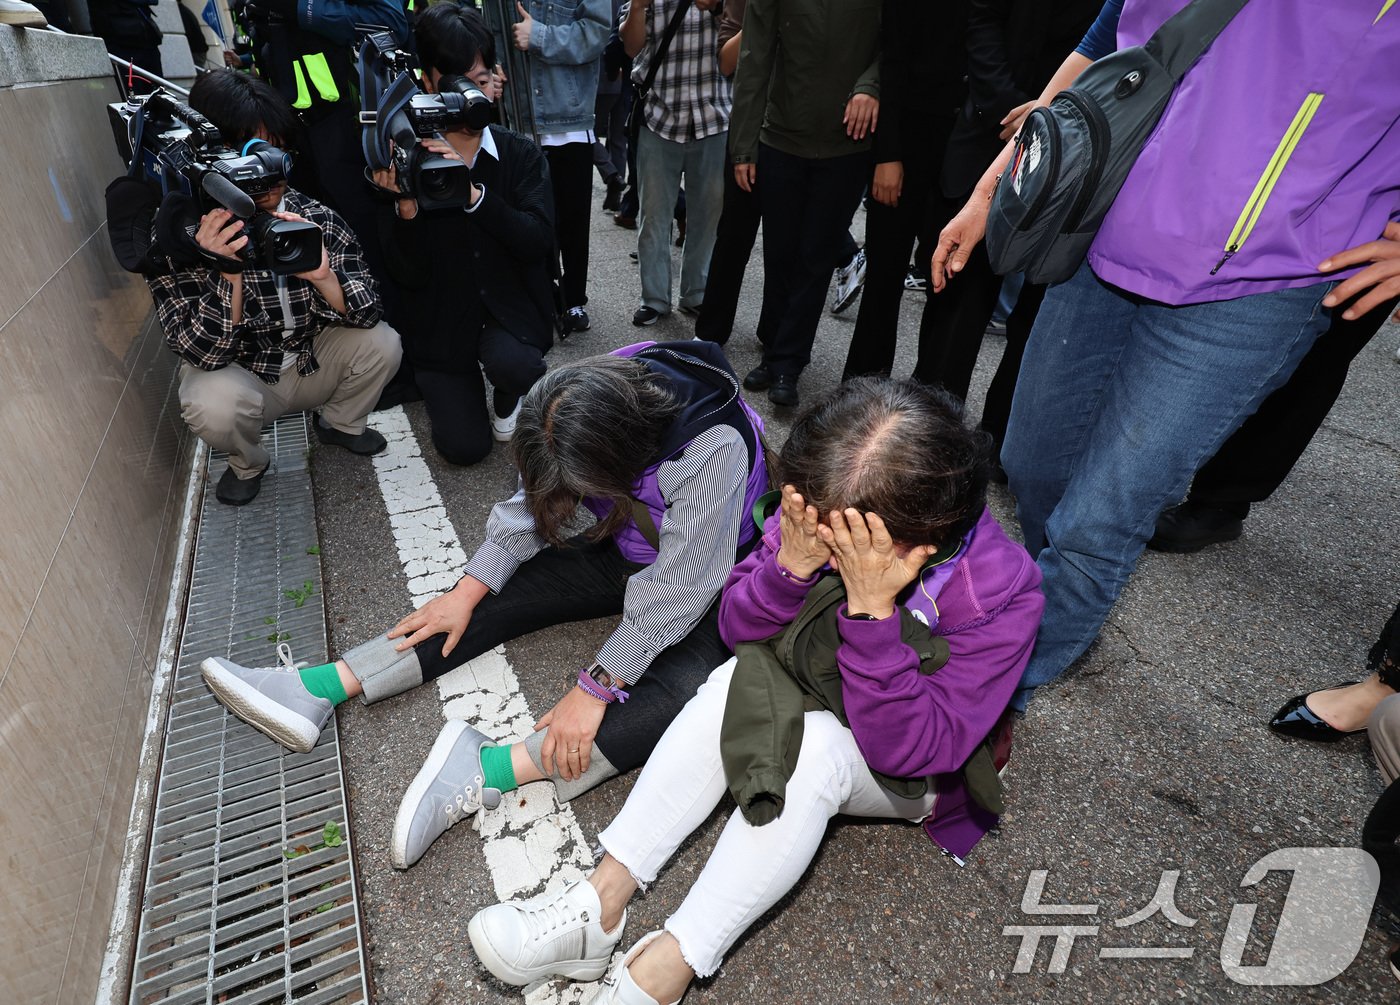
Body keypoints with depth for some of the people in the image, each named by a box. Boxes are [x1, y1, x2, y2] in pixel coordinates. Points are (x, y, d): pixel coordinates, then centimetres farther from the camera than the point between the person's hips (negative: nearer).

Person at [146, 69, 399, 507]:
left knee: (380, 343, -21)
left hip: (314, 364, 2)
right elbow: (202, 353, -24)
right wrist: (229, 275, -40)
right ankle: (248, 462, 6)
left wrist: (323, 277, -40)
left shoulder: (317, 218, -15)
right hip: (241, 377, -2)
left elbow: (366, 312, -18)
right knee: (213, 404, -33)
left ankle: (339, 423, 12)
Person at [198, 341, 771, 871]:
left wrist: (596, 689, -27)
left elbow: (674, 593, -31)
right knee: (504, 595, -9)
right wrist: (469, 590, -8)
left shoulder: (712, 451, -36)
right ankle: (317, 690, -8)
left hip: (708, 584, -4)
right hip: (626, 555, 5)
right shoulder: (592, 405, -18)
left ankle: (489, 769, -37)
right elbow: (534, 504, -5)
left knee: (683, 692, -33)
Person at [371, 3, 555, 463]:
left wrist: (472, 192, -29)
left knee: (513, 365, -35)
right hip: (441, 319, 1)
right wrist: (406, 207, -26)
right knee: (464, 446, -9)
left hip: (509, 308, 0)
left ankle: (507, 398, 5)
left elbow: (538, 241, -17)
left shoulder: (521, 154, -2)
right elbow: (406, 274, -9)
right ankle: (452, 386, 27)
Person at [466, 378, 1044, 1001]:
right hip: (810, 703, 4)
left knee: (815, 745, -34)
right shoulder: (822, 507, -21)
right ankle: (602, 902, -22)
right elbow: (737, 628, -14)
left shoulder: (1001, 592, -30)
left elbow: (910, 749, -30)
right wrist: (790, 565, -34)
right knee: (734, 681, -27)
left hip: (910, 776, -3)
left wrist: (873, 612, -43)